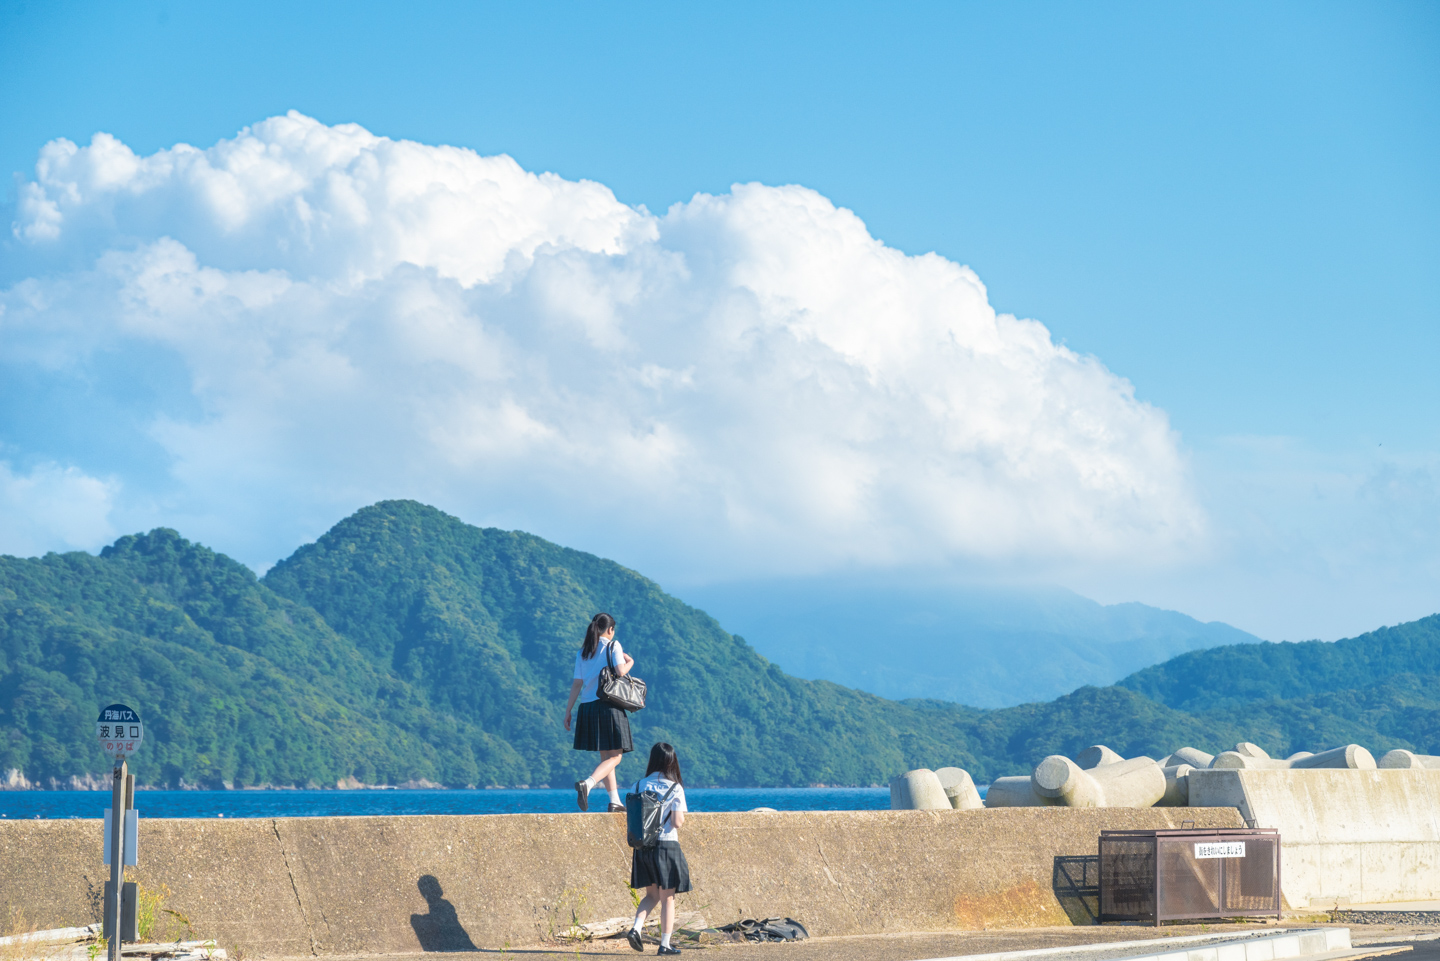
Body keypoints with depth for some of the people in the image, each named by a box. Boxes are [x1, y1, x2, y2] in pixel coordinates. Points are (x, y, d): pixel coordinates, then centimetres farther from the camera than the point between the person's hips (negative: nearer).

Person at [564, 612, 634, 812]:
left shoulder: (583, 652, 13)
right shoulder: (613, 646, -1)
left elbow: (577, 683, 9)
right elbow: (621, 671, -14)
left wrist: (568, 711, 11)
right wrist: (630, 662, 7)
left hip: (588, 707, 6)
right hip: (608, 705, -6)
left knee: (606, 756, 14)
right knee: (615, 756, -5)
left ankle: (615, 801, 13)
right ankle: (587, 784, -30)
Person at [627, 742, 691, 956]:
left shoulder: (638, 786, 3)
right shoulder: (674, 788, -9)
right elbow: (678, 822, -12)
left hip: (642, 847, 4)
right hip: (667, 846, -4)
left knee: (652, 895, 19)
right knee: (667, 898, 7)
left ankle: (636, 928, -2)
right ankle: (665, 944, 8)